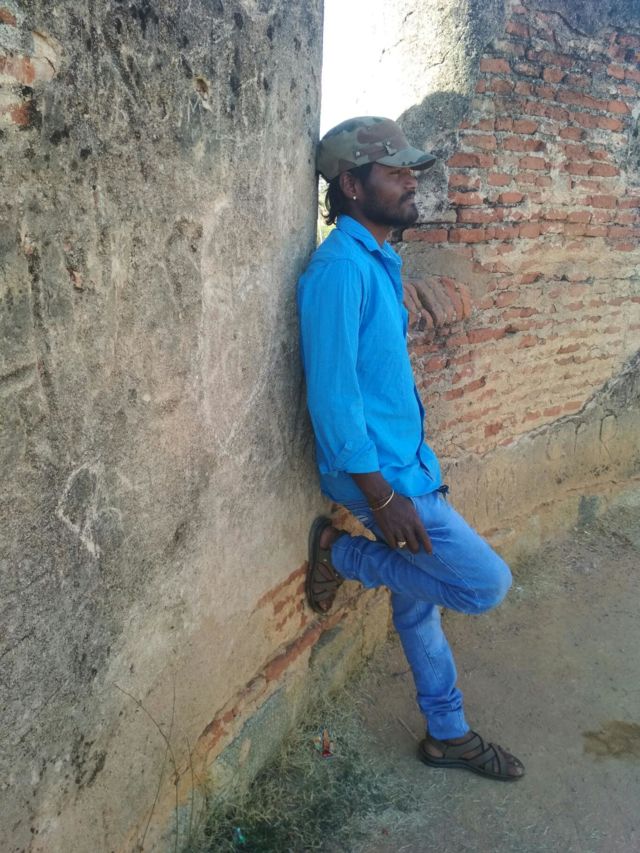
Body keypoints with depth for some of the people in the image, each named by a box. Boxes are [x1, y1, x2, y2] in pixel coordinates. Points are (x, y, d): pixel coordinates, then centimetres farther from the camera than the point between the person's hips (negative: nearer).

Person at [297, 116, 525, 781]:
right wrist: (381, 496, -22)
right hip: (376, 470, -9)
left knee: (418, 599, 18)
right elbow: (332, 392, -23)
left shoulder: (378, 262, 11)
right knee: (487, 582, -2)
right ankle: (340, 553, 9)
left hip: (405, 463, 9)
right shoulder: (339, 267, -19)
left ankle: (448, 734, 36)